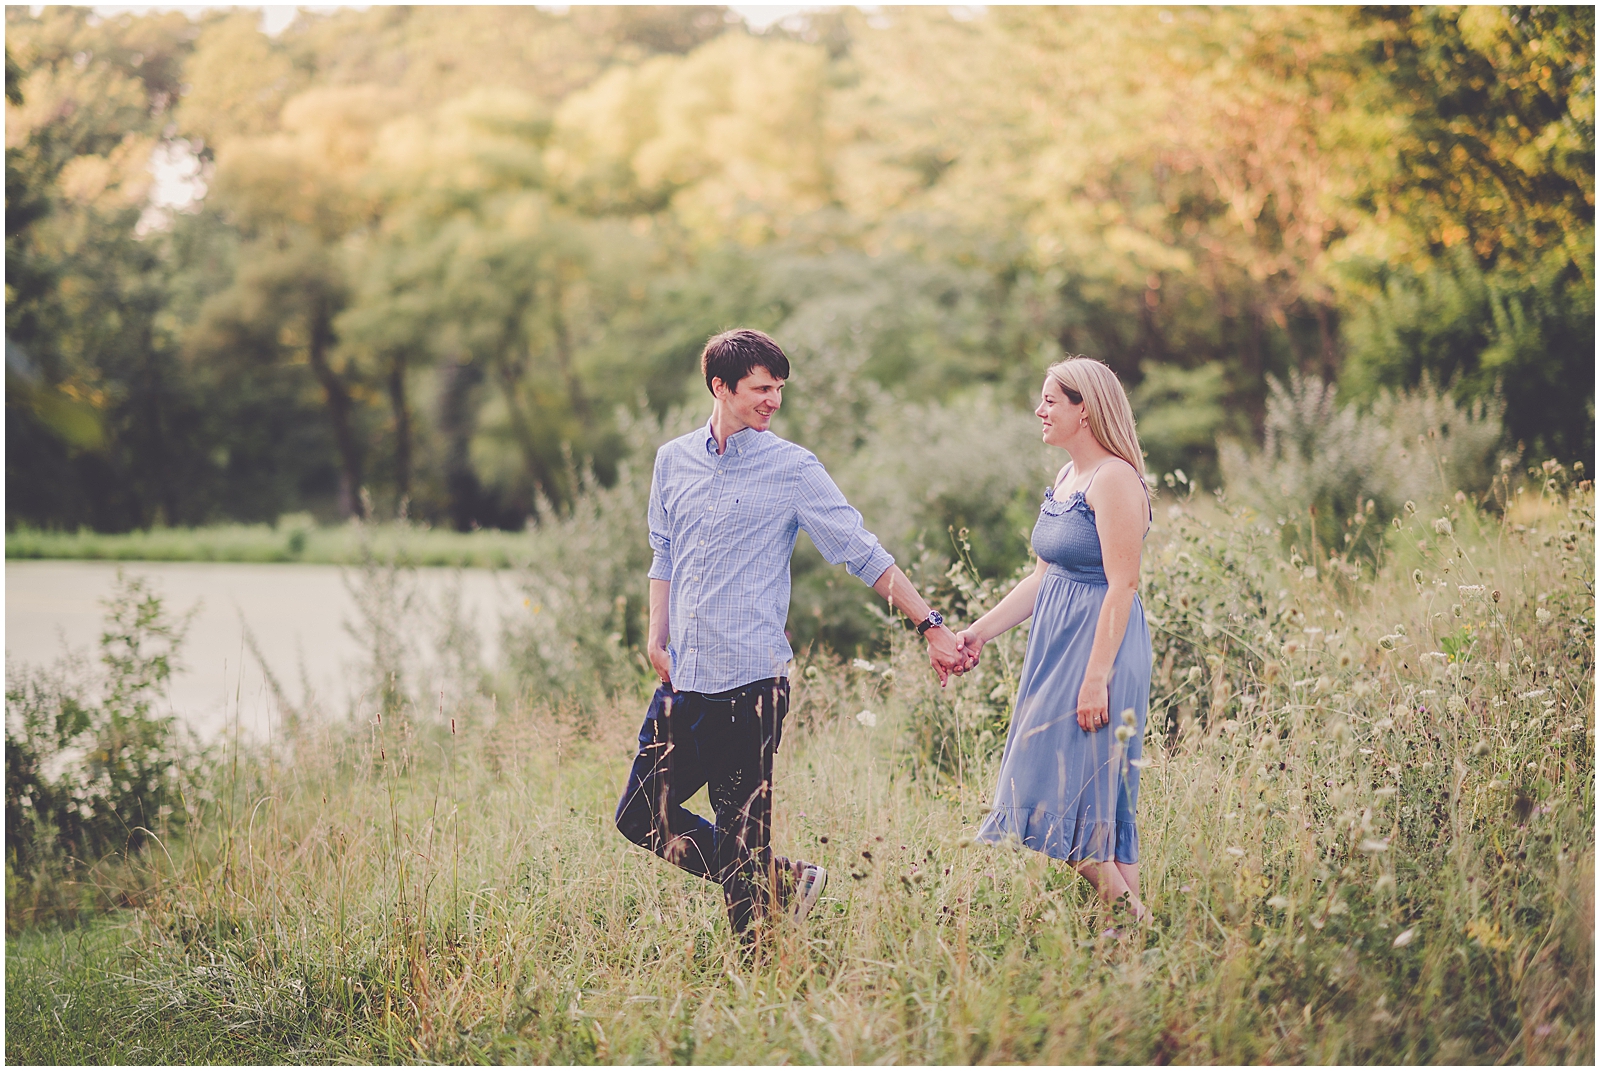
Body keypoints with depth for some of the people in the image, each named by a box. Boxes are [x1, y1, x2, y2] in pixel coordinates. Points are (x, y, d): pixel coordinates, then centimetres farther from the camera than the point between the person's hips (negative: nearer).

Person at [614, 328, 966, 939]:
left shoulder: (793, 470, -4)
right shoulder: (673, 461, 10)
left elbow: (864, 555, -2)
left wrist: (930, 626, -6)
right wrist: (656, 638, 7)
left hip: (749, 683, -6)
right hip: (683, 682, 6)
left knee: (742, 838, -3)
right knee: (641, 816, 9)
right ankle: (784, 884, 21)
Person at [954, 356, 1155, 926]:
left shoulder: (1114, 480, -15)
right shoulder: (1066, 478, 15)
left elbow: (1123, 586, -19)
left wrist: (1096, 677, -23)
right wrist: (978, 632, 14)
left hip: (1101, 642, -10)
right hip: (1057, 644, 10)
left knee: (1066, 789, -9)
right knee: (1092, 801, 9)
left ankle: (1128, 913, -1)